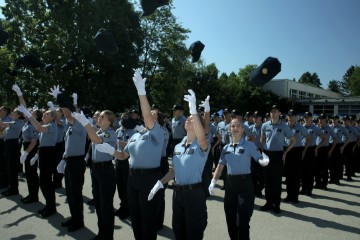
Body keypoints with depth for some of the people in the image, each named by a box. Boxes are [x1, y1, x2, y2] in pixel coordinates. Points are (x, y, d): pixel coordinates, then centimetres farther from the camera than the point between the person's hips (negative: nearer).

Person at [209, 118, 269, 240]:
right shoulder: (226, 148, 8)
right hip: (230, 183, 5)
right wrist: (213, 182, 0)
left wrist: (264, 161, -38)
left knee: (242, 220, -1)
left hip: (244, 183, -5)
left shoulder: (249, 145, -5)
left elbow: (260, 159, -14)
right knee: (230, 218, 15)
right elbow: (220, 166, 9)